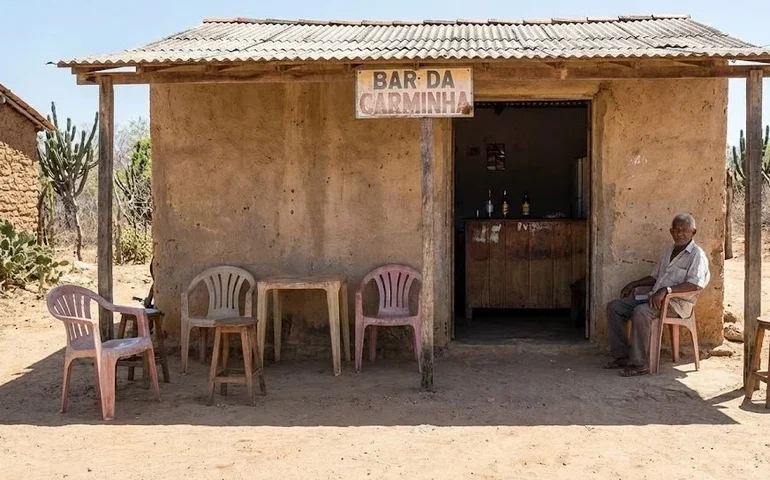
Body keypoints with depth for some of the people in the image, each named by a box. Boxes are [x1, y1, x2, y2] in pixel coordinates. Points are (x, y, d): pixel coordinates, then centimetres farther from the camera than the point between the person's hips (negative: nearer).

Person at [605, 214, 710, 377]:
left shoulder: (697, 255, -6)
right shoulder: (669, 251, 20)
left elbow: (695, 285, -21)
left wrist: (666, 290, -29)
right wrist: (634, 284, 14)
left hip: (677, 302, -9)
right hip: (655, 297, 9)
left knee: (640, 312, -36)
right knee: (614, 307, -4)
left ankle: (640, 364, -28)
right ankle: (622, 356, -3)